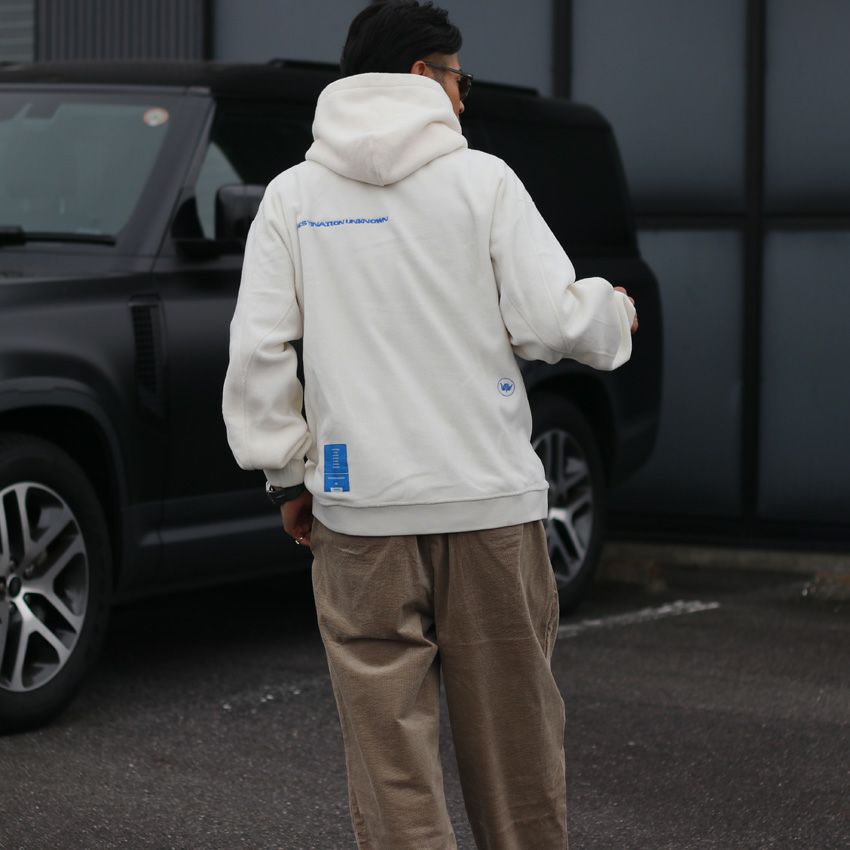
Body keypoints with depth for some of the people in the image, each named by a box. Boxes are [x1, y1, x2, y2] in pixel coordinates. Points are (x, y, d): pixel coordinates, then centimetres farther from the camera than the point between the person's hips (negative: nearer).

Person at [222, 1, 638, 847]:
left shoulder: (291, 196, 6)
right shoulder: (481, 179, -2)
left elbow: (258, 350, 3)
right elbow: (552, 320, -7)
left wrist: (287, 473, 11)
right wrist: (614, 312, 15)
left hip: (360, 507, 1)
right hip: (490, 496, -1)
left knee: (388, 734, 2)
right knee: (511, 730, 11)